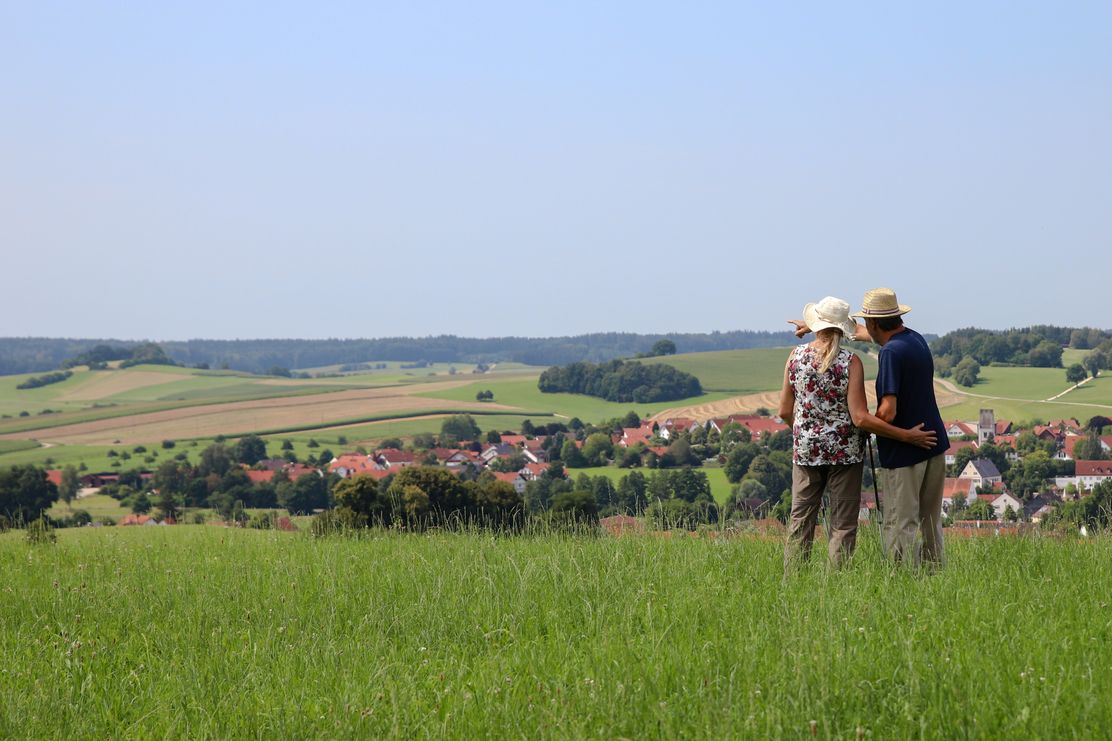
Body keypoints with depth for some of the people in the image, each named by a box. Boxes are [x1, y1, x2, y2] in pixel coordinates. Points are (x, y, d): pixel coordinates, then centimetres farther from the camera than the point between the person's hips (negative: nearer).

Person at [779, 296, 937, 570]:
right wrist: (906, 436, -13)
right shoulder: (850, 362, -13)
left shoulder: (796, 357, -4)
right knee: (843, 525, 6)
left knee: (800, 520, 12)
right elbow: (860, 418, -18)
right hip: (845, 450, -3)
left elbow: (785, 411, 2)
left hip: (805, 449, 3)